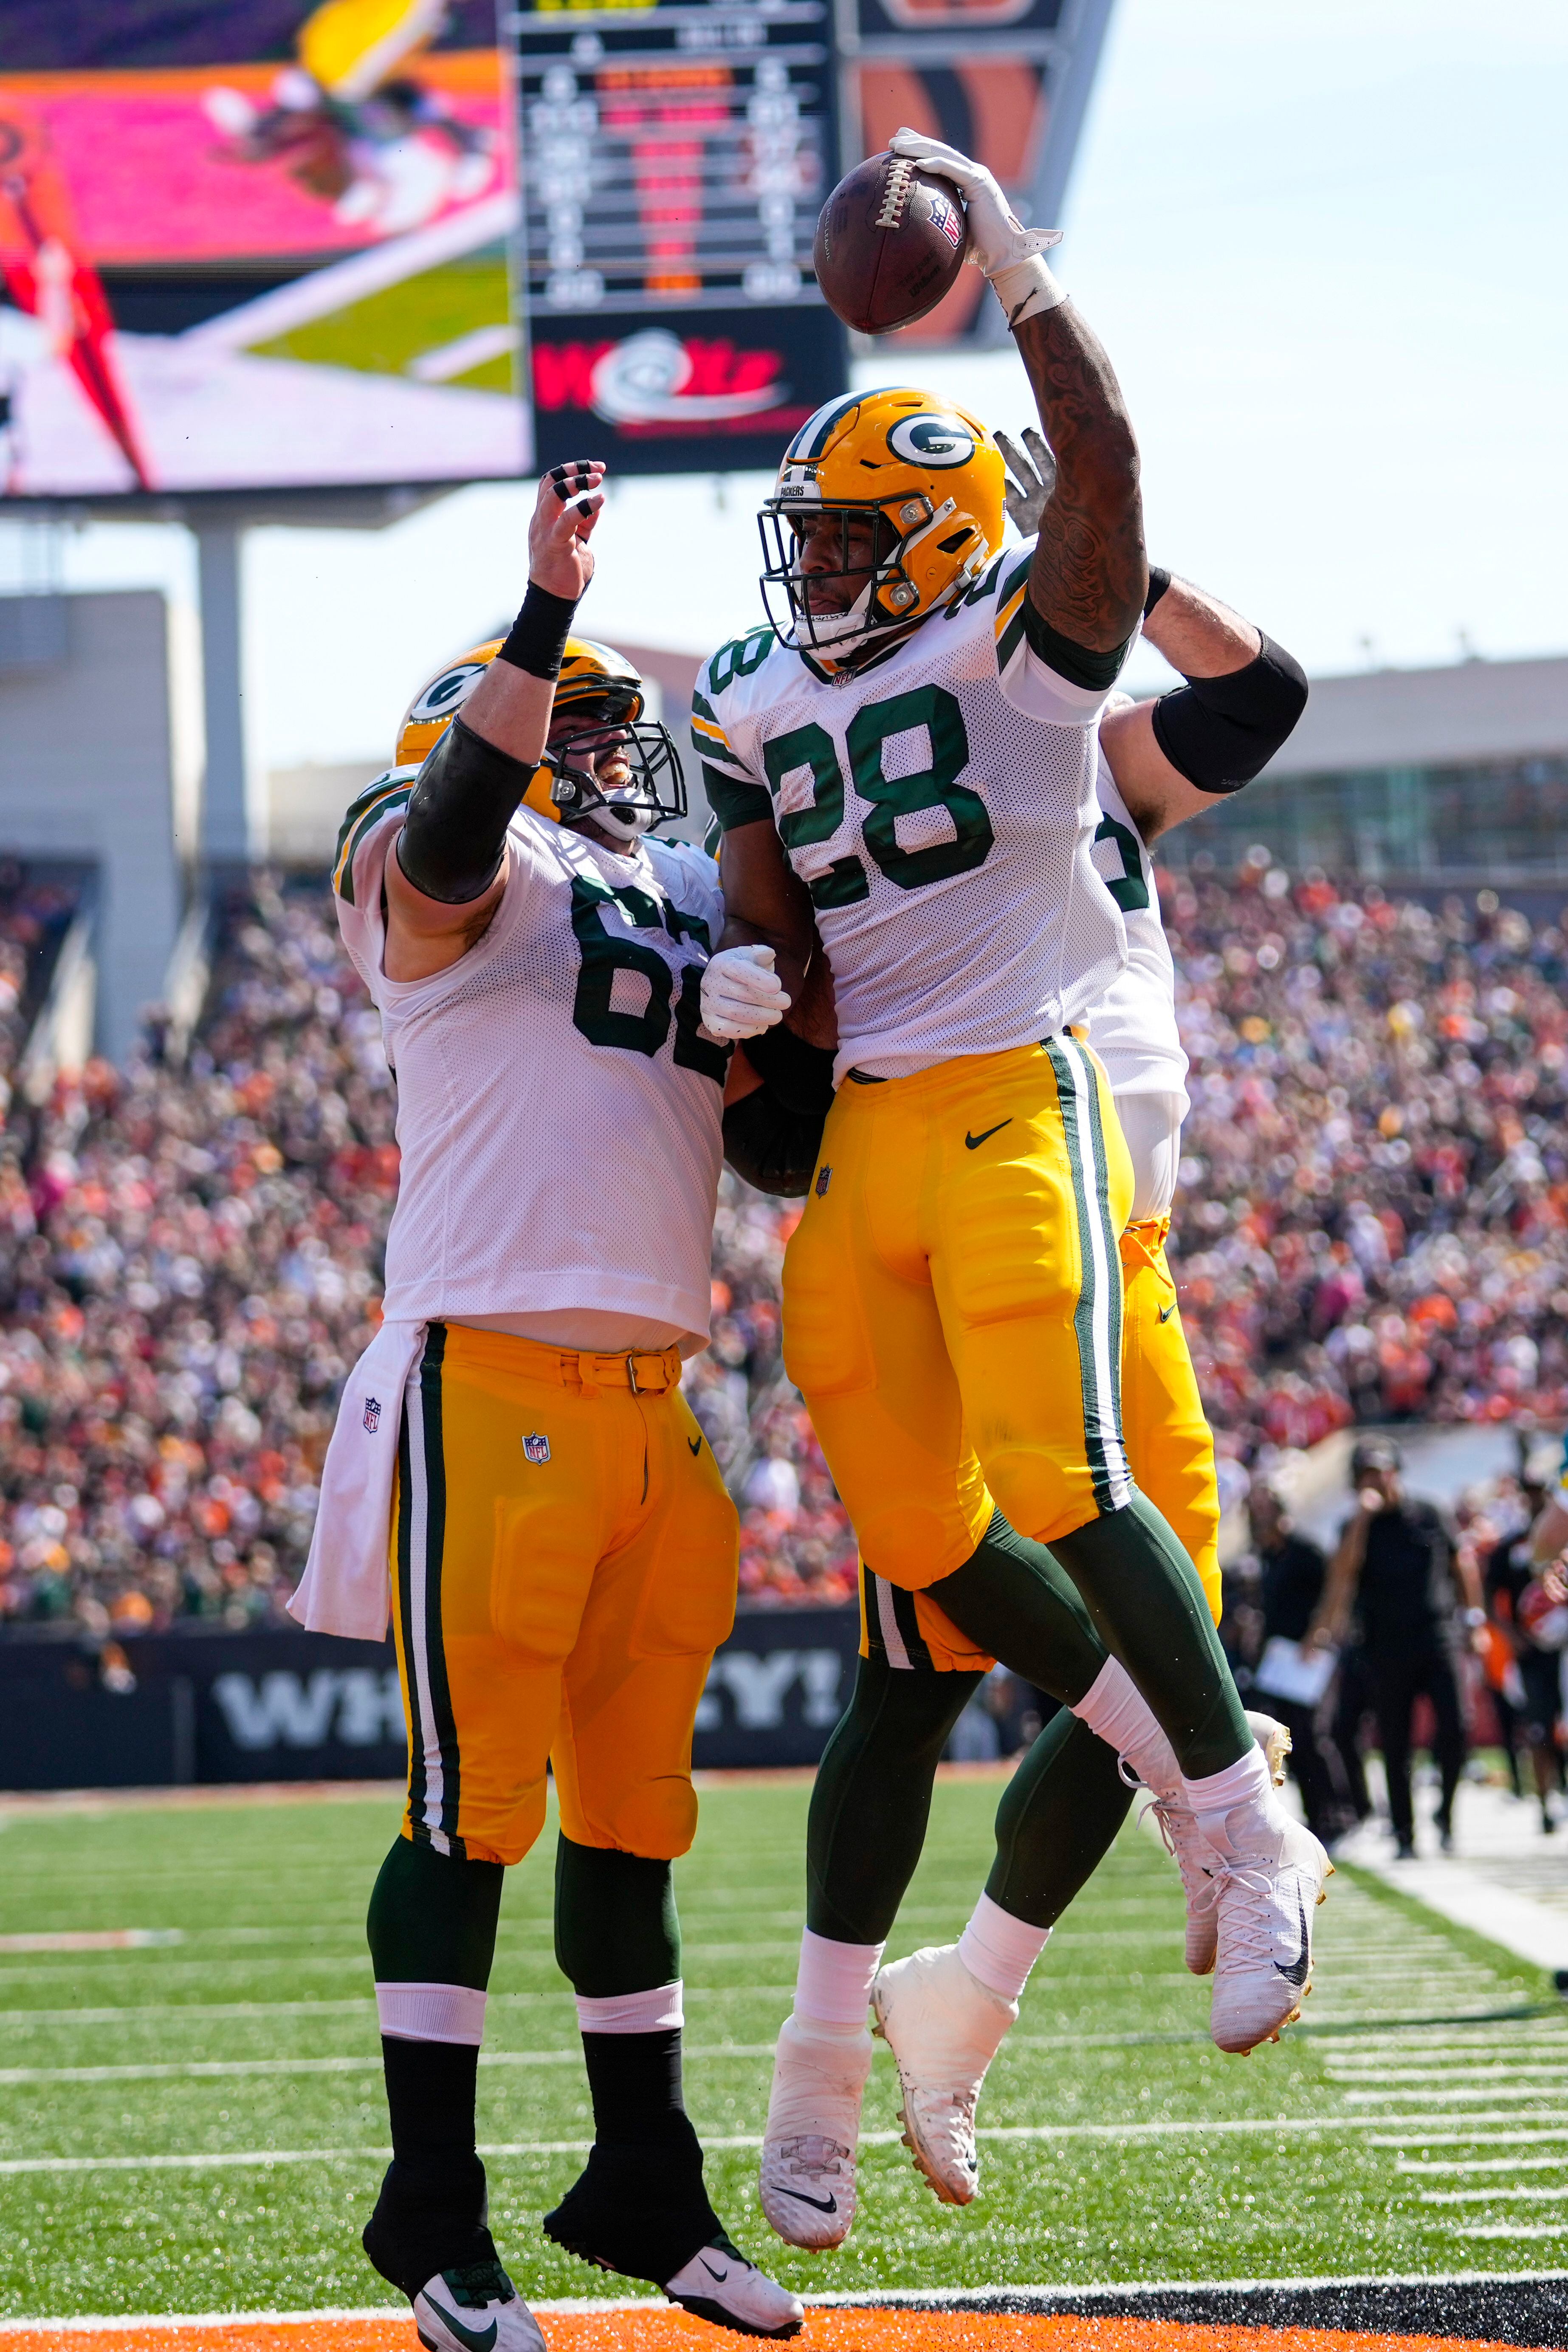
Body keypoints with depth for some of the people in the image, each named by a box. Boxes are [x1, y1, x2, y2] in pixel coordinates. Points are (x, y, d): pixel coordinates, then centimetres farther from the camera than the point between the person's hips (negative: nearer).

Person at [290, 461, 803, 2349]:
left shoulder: (693, 909, 21)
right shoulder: (454, 873, -2)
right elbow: (454, 816, -26)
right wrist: (546, 609, -33)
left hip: (654, 1398, 7)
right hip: (489, 1389, -7)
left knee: (634, 1804, 13)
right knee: (477, 1804, -6)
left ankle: (643, 2186, 22)